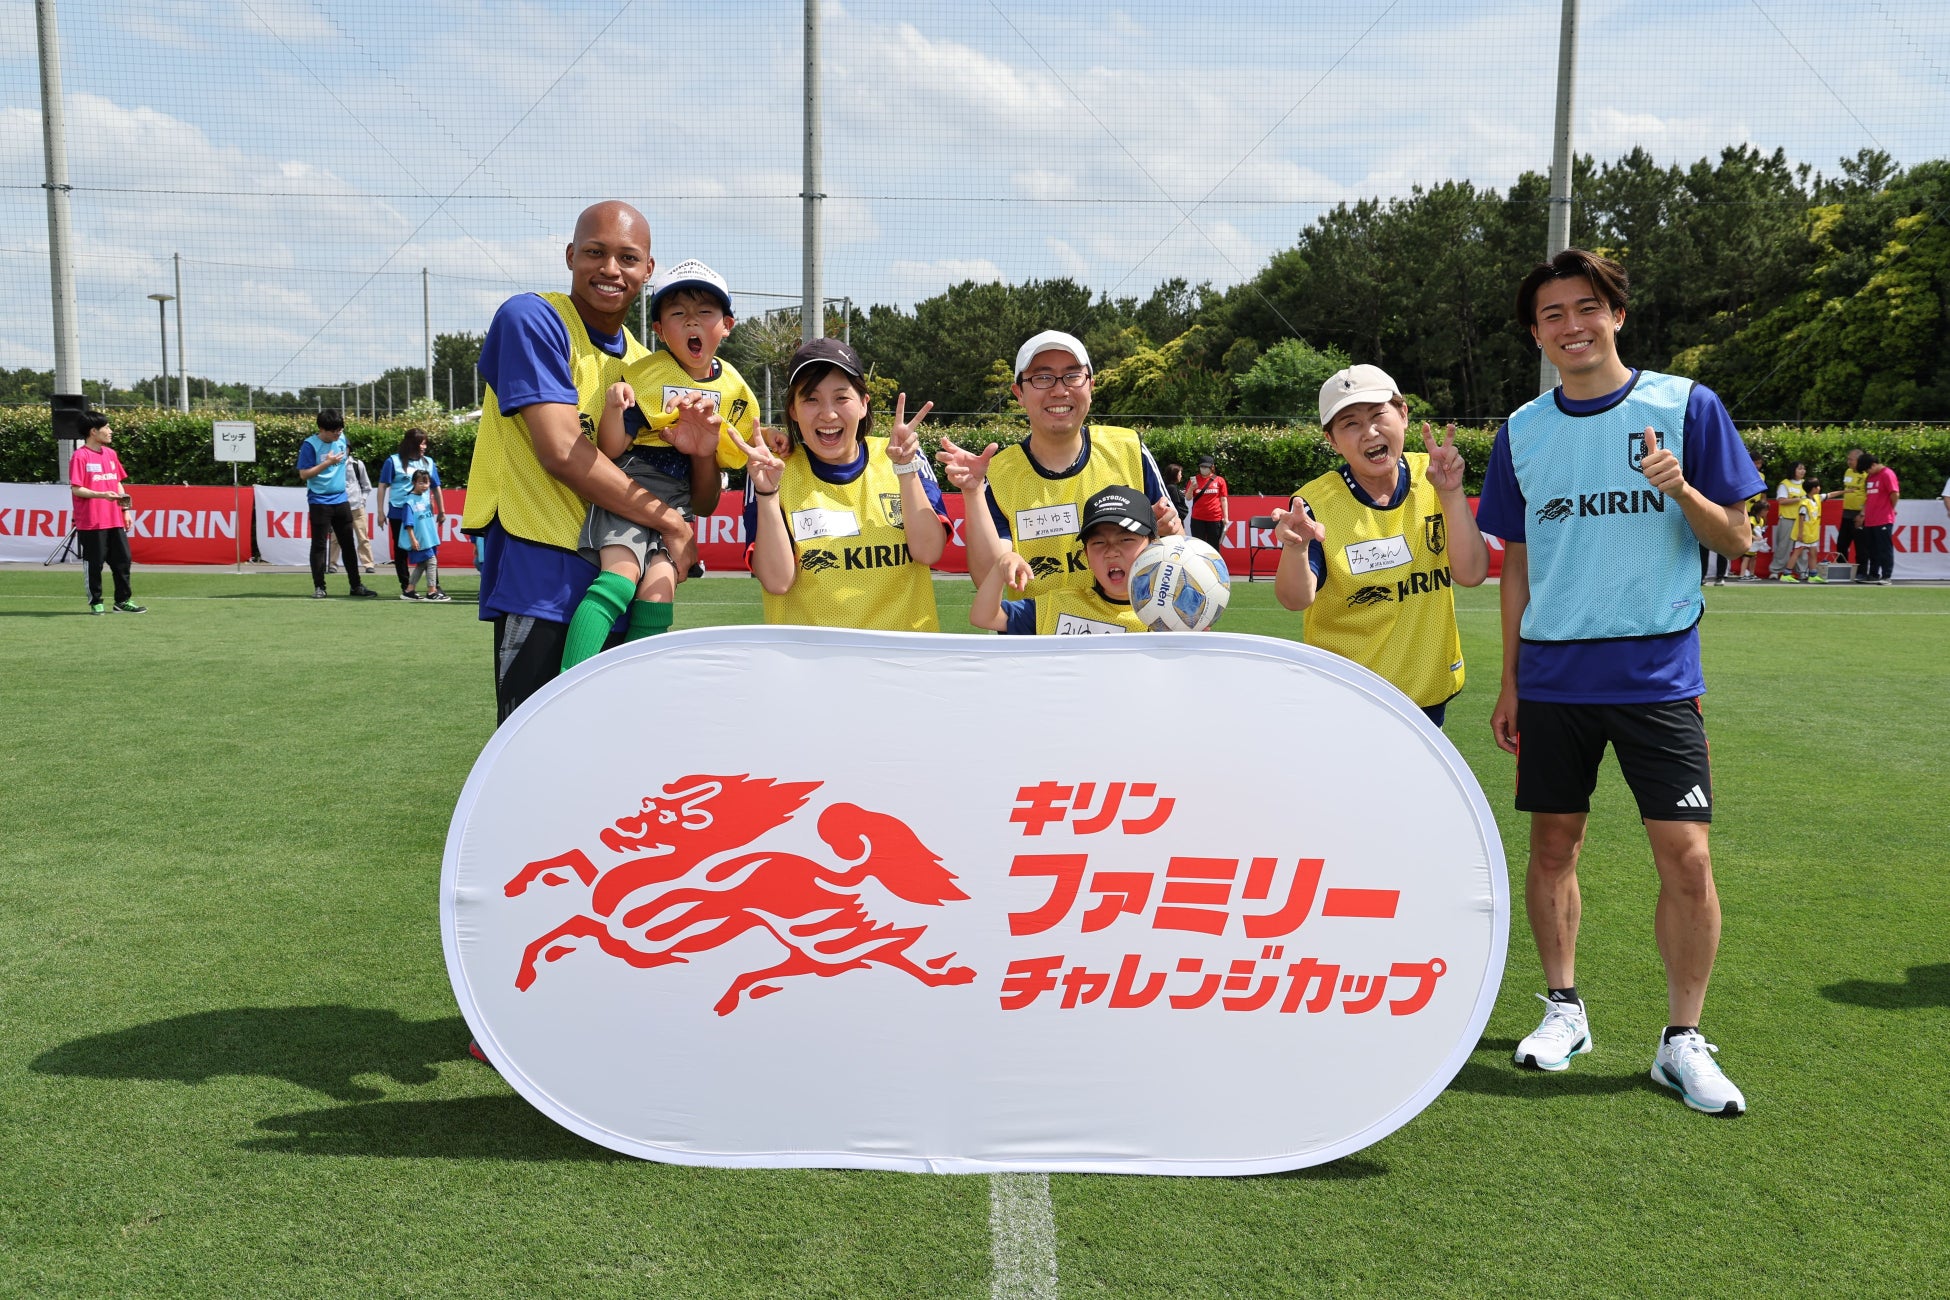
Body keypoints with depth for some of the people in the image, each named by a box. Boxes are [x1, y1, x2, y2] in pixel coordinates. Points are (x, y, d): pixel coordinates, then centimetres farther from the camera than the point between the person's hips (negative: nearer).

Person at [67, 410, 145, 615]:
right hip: (91, 522, -6)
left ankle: (123, 600, 16)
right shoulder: (80, 456, -8)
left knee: (122, 559, 7)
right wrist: (101, 495, -25)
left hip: (115, 520, 6)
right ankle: (95, 603, 11)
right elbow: (76, 489, -12)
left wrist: (126, 510, 12)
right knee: (94, 563, 1)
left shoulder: (111, 454, 12)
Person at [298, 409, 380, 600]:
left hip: (341, 500, 5)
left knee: (349, 544, 9)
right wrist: (327, 463, -20)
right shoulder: (310, 445, -12)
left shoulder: (342, 439, 5)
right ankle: (319, 587, 7)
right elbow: (303, 474, -15)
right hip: (319, 503, -5)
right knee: (319, 546, 1)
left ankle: (356, 585, 16)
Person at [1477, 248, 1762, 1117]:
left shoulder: (1686, 407, -2)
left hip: (1657, 672, -2)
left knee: (1686, 857, -6)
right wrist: (1509, 681, 12)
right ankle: (1563, 1008, 25)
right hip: (1552, 676, 3)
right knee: (1552, 844, 8)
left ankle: (1683, 1040, 8)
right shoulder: (1523, 431, 7)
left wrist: (1683, 490, -21)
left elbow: (1735, 539, 0)